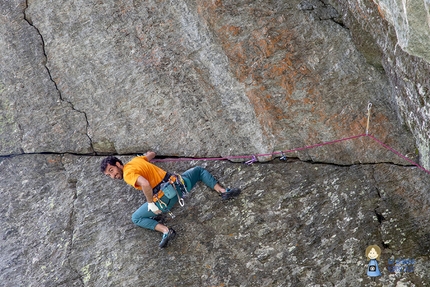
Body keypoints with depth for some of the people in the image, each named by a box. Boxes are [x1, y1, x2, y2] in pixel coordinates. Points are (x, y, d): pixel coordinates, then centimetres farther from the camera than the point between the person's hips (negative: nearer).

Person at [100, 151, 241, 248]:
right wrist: (149, 154, 59)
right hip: (177, 183, 6)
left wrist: (151, 203, -14)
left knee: (136, 218, 10)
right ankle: (223, 191, 15)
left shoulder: (128, 174, -10)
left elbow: (145, 184, -29)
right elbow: (152, 154, 36)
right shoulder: (135, 160, 15)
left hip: (165, 198, -6)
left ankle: (166, 230, -11)